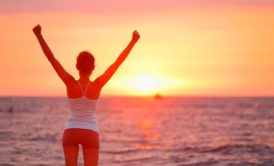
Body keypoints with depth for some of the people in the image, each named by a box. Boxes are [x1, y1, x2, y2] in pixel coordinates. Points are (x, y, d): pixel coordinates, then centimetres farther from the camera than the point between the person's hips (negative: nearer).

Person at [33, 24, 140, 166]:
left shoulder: (71, 84, -14)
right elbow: (118, 62, -11)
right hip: (90, 134, -1)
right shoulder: (97, 85, -14)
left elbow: (51, 58, -15)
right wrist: (133, 41, -7)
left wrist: (39, 35, -14)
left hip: (70, 132, 1)